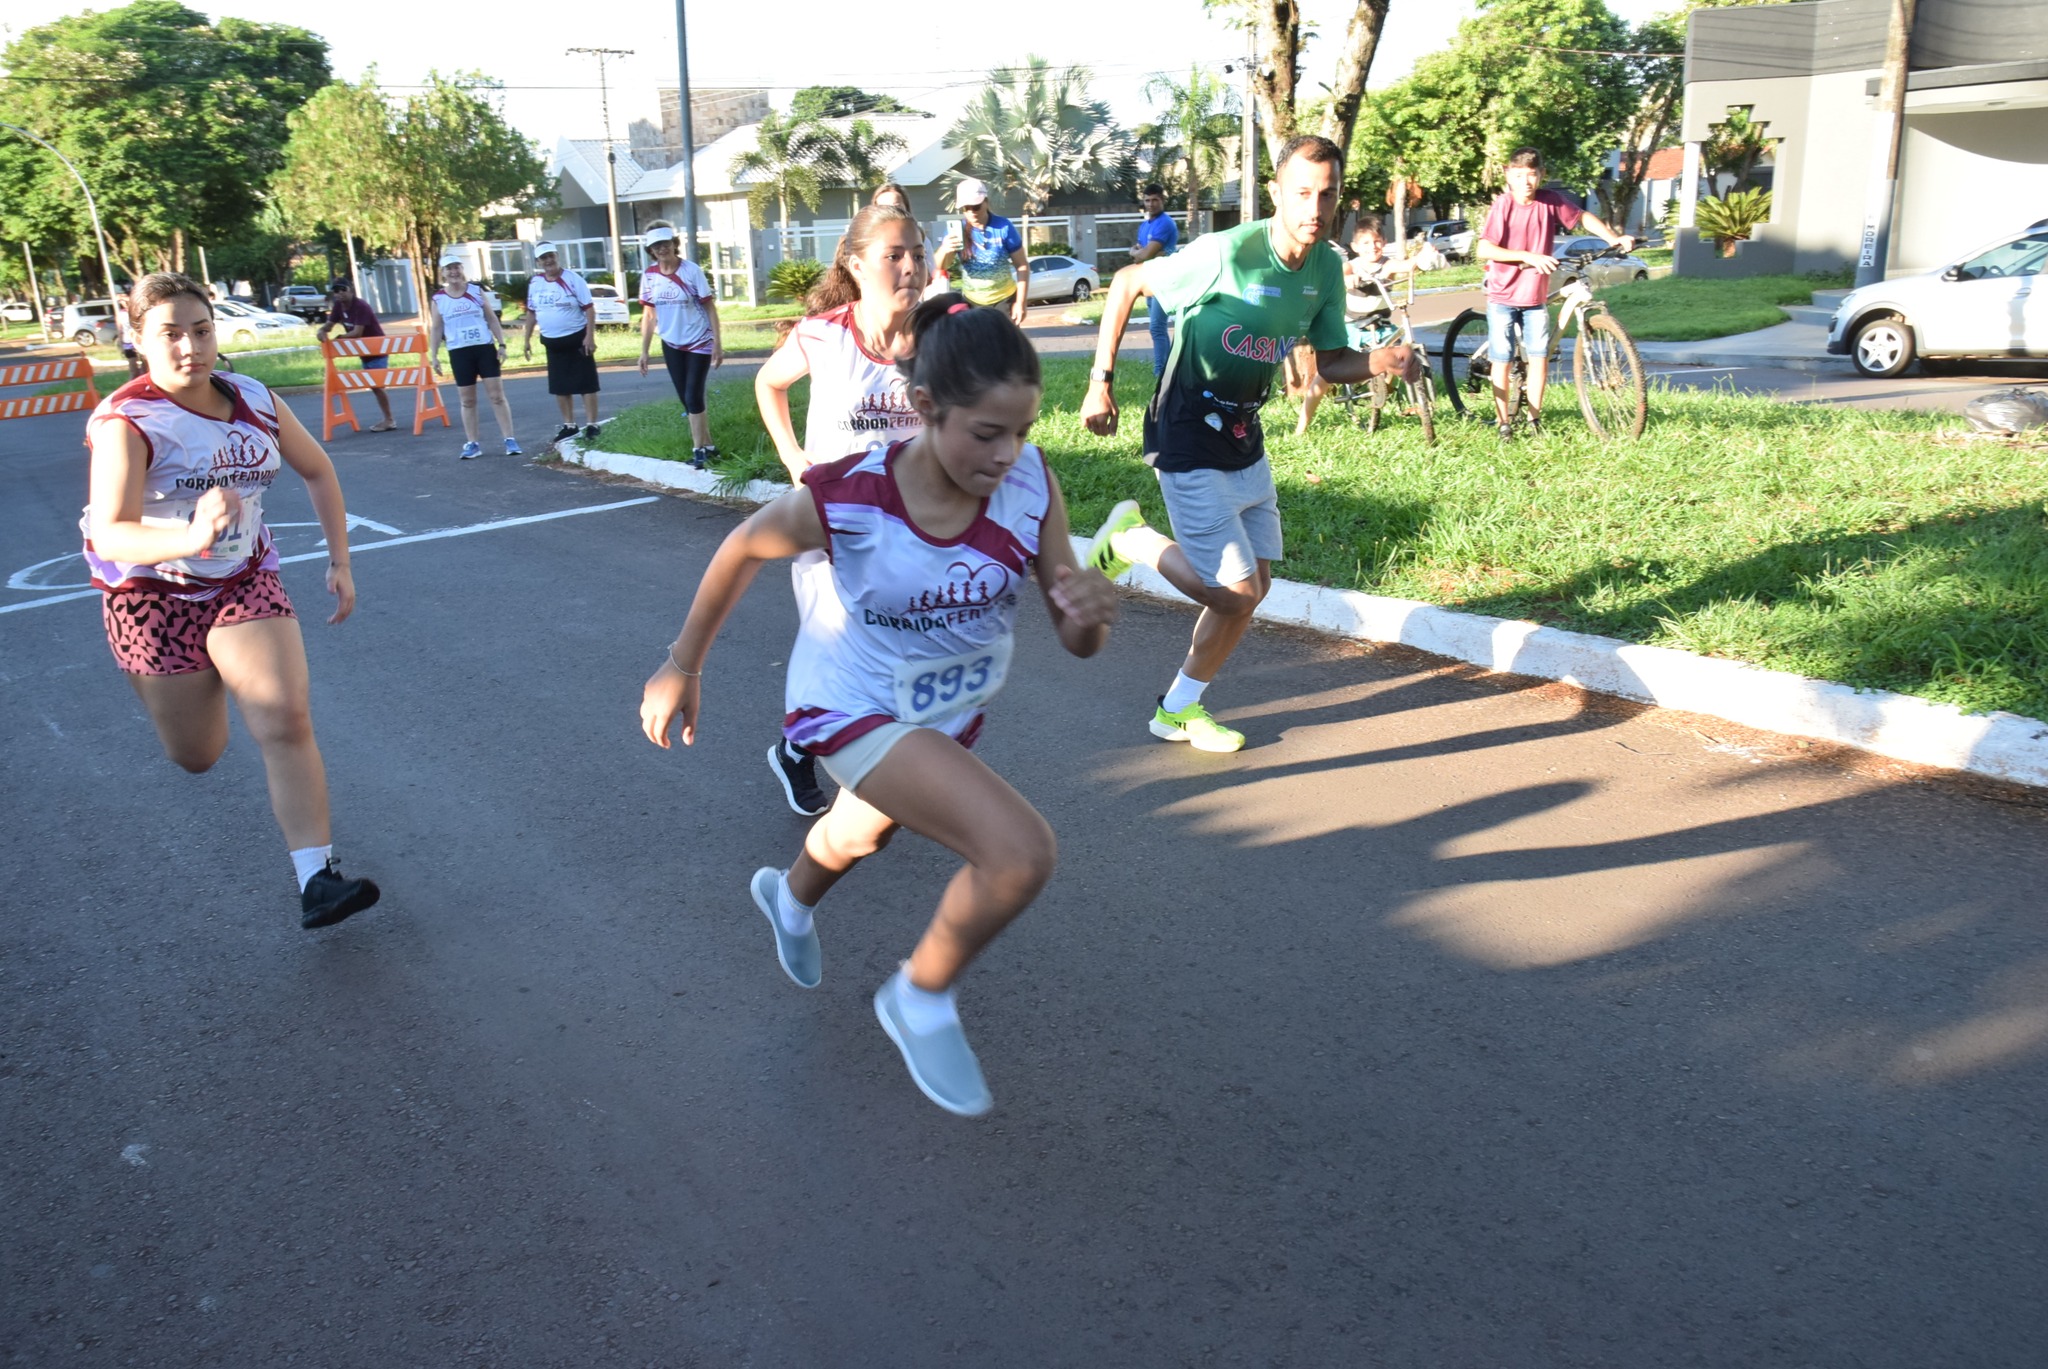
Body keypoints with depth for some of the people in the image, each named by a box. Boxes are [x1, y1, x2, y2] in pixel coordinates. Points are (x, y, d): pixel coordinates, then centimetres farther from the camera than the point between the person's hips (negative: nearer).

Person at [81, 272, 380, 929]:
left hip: (245, 584, 3)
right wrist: (190, 540, -55)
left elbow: (318, 472, 11)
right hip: (154, 599, -2)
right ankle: (194, 693, 50)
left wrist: (340, 562, 6)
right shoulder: (126, 423, -21)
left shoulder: (255, 401, -7)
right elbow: (110, 536, -35)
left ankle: (318, 880, -16)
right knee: (197, 756, 11)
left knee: (287, 721, -16)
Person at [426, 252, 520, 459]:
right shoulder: (439, 298, 3)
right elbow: (437, 329, 6)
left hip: (485, 348, 0)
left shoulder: (476, 291, 4)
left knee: (497, 395, -2)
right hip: (459, 352, 0)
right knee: (467, 400, 5)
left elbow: (492, 319, 6)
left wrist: (501, 344, -2)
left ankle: (509, 439, 0)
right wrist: (433, 355, -1)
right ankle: (472, 443, 11)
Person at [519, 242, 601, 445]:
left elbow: (589, 309, -11)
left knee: (586, 384, -3)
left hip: (577, 339, -5)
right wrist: (526, 339, 11)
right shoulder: (535, 283, 5)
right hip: (552, 342, 5)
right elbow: (531, 313, 14)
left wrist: (590, 336, -17)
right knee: (560, 387, 10)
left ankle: (591, 425, 4)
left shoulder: (572, 279, -10)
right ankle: (569, 425, 22)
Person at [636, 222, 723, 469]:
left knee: (693, 397, -11)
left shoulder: (691, 271, -12)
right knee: (687, 400, 7)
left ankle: (699, 450, -2)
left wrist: (718, 343, -13)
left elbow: (710, 307, -9)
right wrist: (644, 351, 3)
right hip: (671, 345, 4)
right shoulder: (649, 277, -1)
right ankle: (708, 445, 18)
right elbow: (649, 315, 5)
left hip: (699, 343, -4)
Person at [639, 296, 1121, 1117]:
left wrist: (1090, 611, -40)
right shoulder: (844, 501, -32)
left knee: (863, 834, 34)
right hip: (854, 705, -5)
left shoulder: (1031, 486, -23)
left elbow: (1076, 643, -16)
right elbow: (743, 549, -11)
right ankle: (920, 1002, 4)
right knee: (1021, 853, -25)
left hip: (955, 708, 5)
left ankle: (790, 898, 71)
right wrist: (682, 665, -1)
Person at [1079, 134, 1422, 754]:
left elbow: (1331, 362, 7)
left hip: (1244, 437, 8)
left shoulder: (1327, 267, -1)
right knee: (1236, 593, -11)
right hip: (1188, 440, -8)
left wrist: (1382, 361, -15)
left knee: (1254, 585, 12)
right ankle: (1132, 540, 14)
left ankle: (1180, 708, 28)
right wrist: (1101, 382, -13)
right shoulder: (1226, 254, -23)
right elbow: (1126, 283, -12)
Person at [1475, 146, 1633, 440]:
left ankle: (1534, 418, 14)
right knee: (1503, 360, -1)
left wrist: (1614, 238, -2)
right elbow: (1484, 250, -21)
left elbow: (1583, 216, 11)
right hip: (1503, 297, -3)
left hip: (1536, 297, 3)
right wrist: (1530, 256, -26)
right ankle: (1503, 424, 9)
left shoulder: (1550, 201, -3)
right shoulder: (1503, 205, -13)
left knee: (1540, 355, 0)